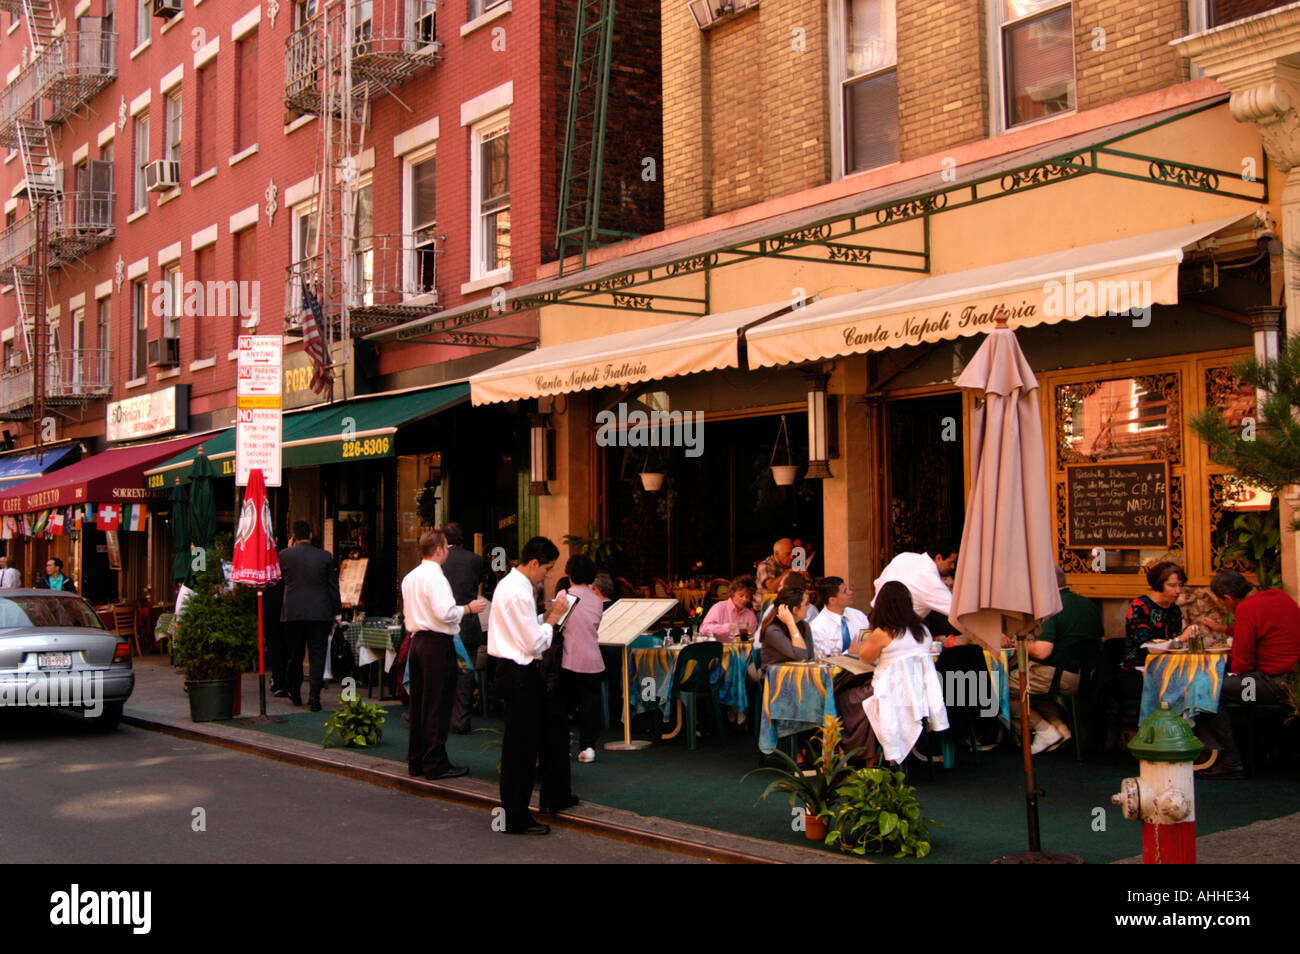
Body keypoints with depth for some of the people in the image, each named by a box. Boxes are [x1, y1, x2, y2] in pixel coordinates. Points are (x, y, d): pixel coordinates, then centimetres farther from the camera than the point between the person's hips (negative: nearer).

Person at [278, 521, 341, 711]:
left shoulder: (285, 555, -2)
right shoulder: (325, 556, 1)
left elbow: (278, 575, 17)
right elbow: (333, 586, 4)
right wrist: (337, 610, 12)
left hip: (293, 613, 0)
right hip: (320, 613, 0)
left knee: (294, 655, 13)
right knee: (317, 655, 1)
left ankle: (294, 693, 25)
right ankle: (314, 697, -6)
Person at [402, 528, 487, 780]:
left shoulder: (410, 578, 13)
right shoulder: (435, 577, -15)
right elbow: (445, 613, -22)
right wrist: (469, 608, -7)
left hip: (417, 640, 9)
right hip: (437, 644, -9)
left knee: (419, 702, 13)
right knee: (437, 703, -4)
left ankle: (416, 761, 19)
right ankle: (435, 763, -1)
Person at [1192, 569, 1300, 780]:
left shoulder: (1246, 610, -17)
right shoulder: (1277, 595, 11)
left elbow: (1242, 664, -14)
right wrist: (1223, 629, 34)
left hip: (1275, 683, -11)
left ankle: (1231, 763, -7)